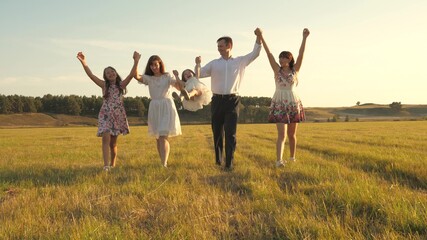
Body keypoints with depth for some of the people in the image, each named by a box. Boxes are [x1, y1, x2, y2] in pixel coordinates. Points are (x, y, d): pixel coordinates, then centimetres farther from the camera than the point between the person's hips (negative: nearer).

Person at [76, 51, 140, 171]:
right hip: (105, 115, -1)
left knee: (113, 143, 7)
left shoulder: (121, 85, 4)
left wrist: (136, 61, -24)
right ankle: (106, 166, -22)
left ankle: (112, 165, 22)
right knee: (106, 138, -18)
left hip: (118, 115, 1)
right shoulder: (104, 85, 4)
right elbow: (91, 75, -7)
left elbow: (131, 75, -10)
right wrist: (83, 62, -20)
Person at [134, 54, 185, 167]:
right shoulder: (148, 78, 9)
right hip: (154, 108, 4)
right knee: (158, 138, 9)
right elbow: (136, 76, -9)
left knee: (163, 137, -15)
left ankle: (164, 164, -20)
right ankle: (163, 163, 19)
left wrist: (178, 81, -30)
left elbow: (180, 87, -8)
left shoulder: (167, 77, 2)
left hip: (167, 107, -4)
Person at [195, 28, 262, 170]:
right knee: (217, 132, 9)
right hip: (217, 100, 2)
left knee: (230, 133, -7)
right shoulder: (214, 63, 11)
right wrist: (198, 64, -11)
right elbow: (199, 74, 9)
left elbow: (255, 54, 5)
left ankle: (229, 163, -5)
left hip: (232, 100, -2)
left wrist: (258, 38, -8)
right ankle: (218, 161, 24)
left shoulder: (240, 61, 9)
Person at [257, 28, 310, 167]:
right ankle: (279, 160, -17)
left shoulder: (295, 70, 3)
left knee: (292, 134, 12)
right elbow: (269, 54, -5)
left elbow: (301, 54, -9)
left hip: (294, 104, 1)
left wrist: (304, 38, -20)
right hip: (279, 104, -1)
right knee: (282, 134, -12)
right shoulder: (277, 70, 3)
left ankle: (292, 157, 29)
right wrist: (261, 37, -13)